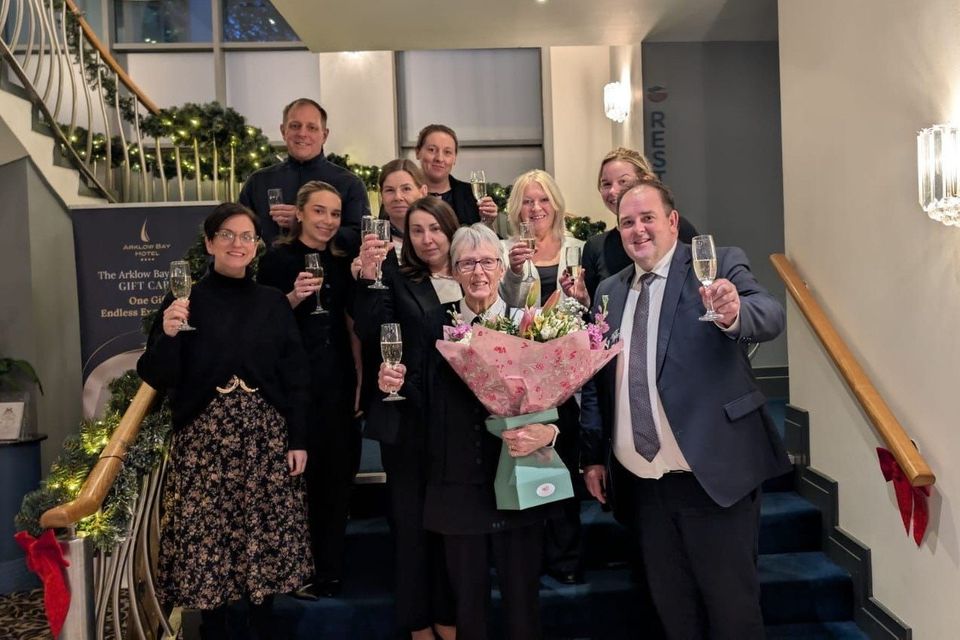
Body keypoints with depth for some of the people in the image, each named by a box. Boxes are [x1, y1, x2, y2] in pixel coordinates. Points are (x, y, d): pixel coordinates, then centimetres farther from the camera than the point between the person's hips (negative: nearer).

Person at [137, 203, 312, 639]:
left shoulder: (273, 302, 6)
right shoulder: (185, 301, 0)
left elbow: (295, 377, 5)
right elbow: (157, 378, -3)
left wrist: (298, 439, 0)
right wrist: (168, 334, -22)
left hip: (267, 438, 2)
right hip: (204, 440, -1)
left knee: (265, 535, 8)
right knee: (207, 537, 2)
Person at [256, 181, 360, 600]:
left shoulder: (342, 264, 12)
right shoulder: (277, 259, -3)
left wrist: (360, 378, 8)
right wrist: (294, 297, -20)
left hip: (337, 382, 5)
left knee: (336, 476, 9)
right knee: (296, 475, -2)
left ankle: (330, 572, 24)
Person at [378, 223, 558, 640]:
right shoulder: (436, 327, 4)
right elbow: (429, 404, 9)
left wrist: (547, 431, -27)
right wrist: (399, 384, -10)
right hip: (458, 488, 2)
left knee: (521, 599, 12)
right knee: (467, 601, 17)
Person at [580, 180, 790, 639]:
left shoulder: (719, 265, -3)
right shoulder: (609, 291, 10)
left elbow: (769, 316, -22)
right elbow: (595, 378, 13)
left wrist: (735, 313, -44)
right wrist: (593, 454, 10)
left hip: (713, 474, -4)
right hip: (641, 482, 5)